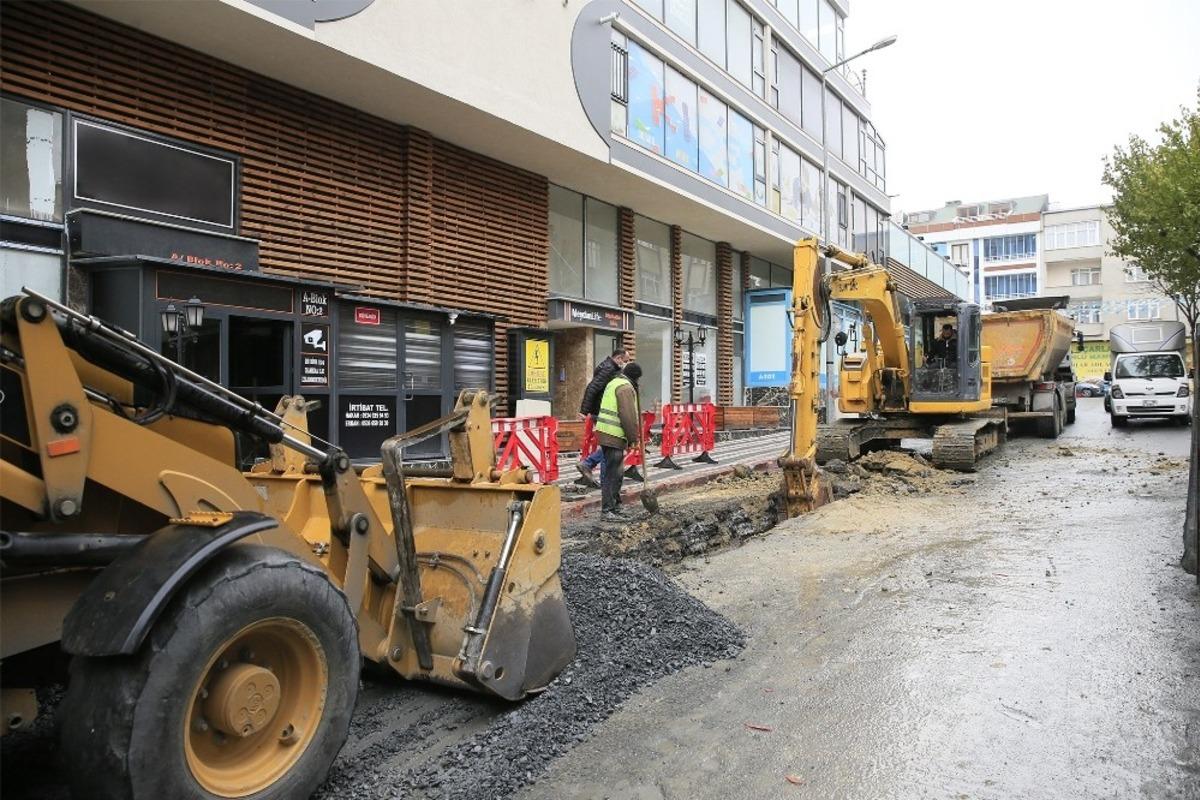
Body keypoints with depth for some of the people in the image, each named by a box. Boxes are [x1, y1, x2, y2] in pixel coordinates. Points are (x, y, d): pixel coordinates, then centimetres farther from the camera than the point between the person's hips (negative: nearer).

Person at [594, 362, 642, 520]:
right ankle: (607, 510, -4)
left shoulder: (613, 383, 20)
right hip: (614, 436, -10)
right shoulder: (626, 387, -12)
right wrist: (633, 438, -9)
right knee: (612, 473, -7)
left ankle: (616, 506, 27)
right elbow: (628, 416, -17)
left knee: (616, 472, 18)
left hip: (605, 433, 10)